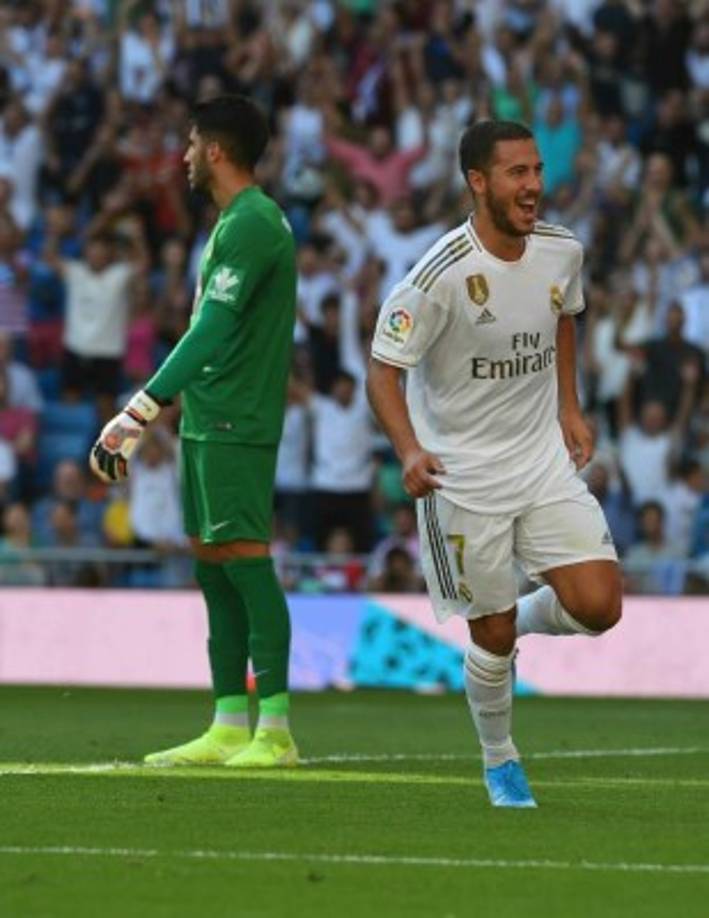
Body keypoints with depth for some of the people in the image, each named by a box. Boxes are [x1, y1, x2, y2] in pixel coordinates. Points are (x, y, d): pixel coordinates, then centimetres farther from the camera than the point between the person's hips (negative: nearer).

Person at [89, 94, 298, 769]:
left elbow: (211, 333, -20)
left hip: (235, 427, -10)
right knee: (213, 566, 10)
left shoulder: (251, 225, -14)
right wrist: (139, 419, 25)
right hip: (208, 424, 10)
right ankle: (229, 728, 13)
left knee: (245, 561, -11)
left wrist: (137, 415, -21)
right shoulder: (237, 223, 19)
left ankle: (275, 731, -13)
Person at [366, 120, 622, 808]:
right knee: (493, 634, 1)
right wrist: (410, 452, -31)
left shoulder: (561, 252, -3)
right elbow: (384, 368, -16)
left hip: (545, 461, 5)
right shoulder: (441, 275, -21)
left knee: (598, 607, -8)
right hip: (463, 476, -5)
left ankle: (521, 619, 25)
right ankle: (499, 761, 26)